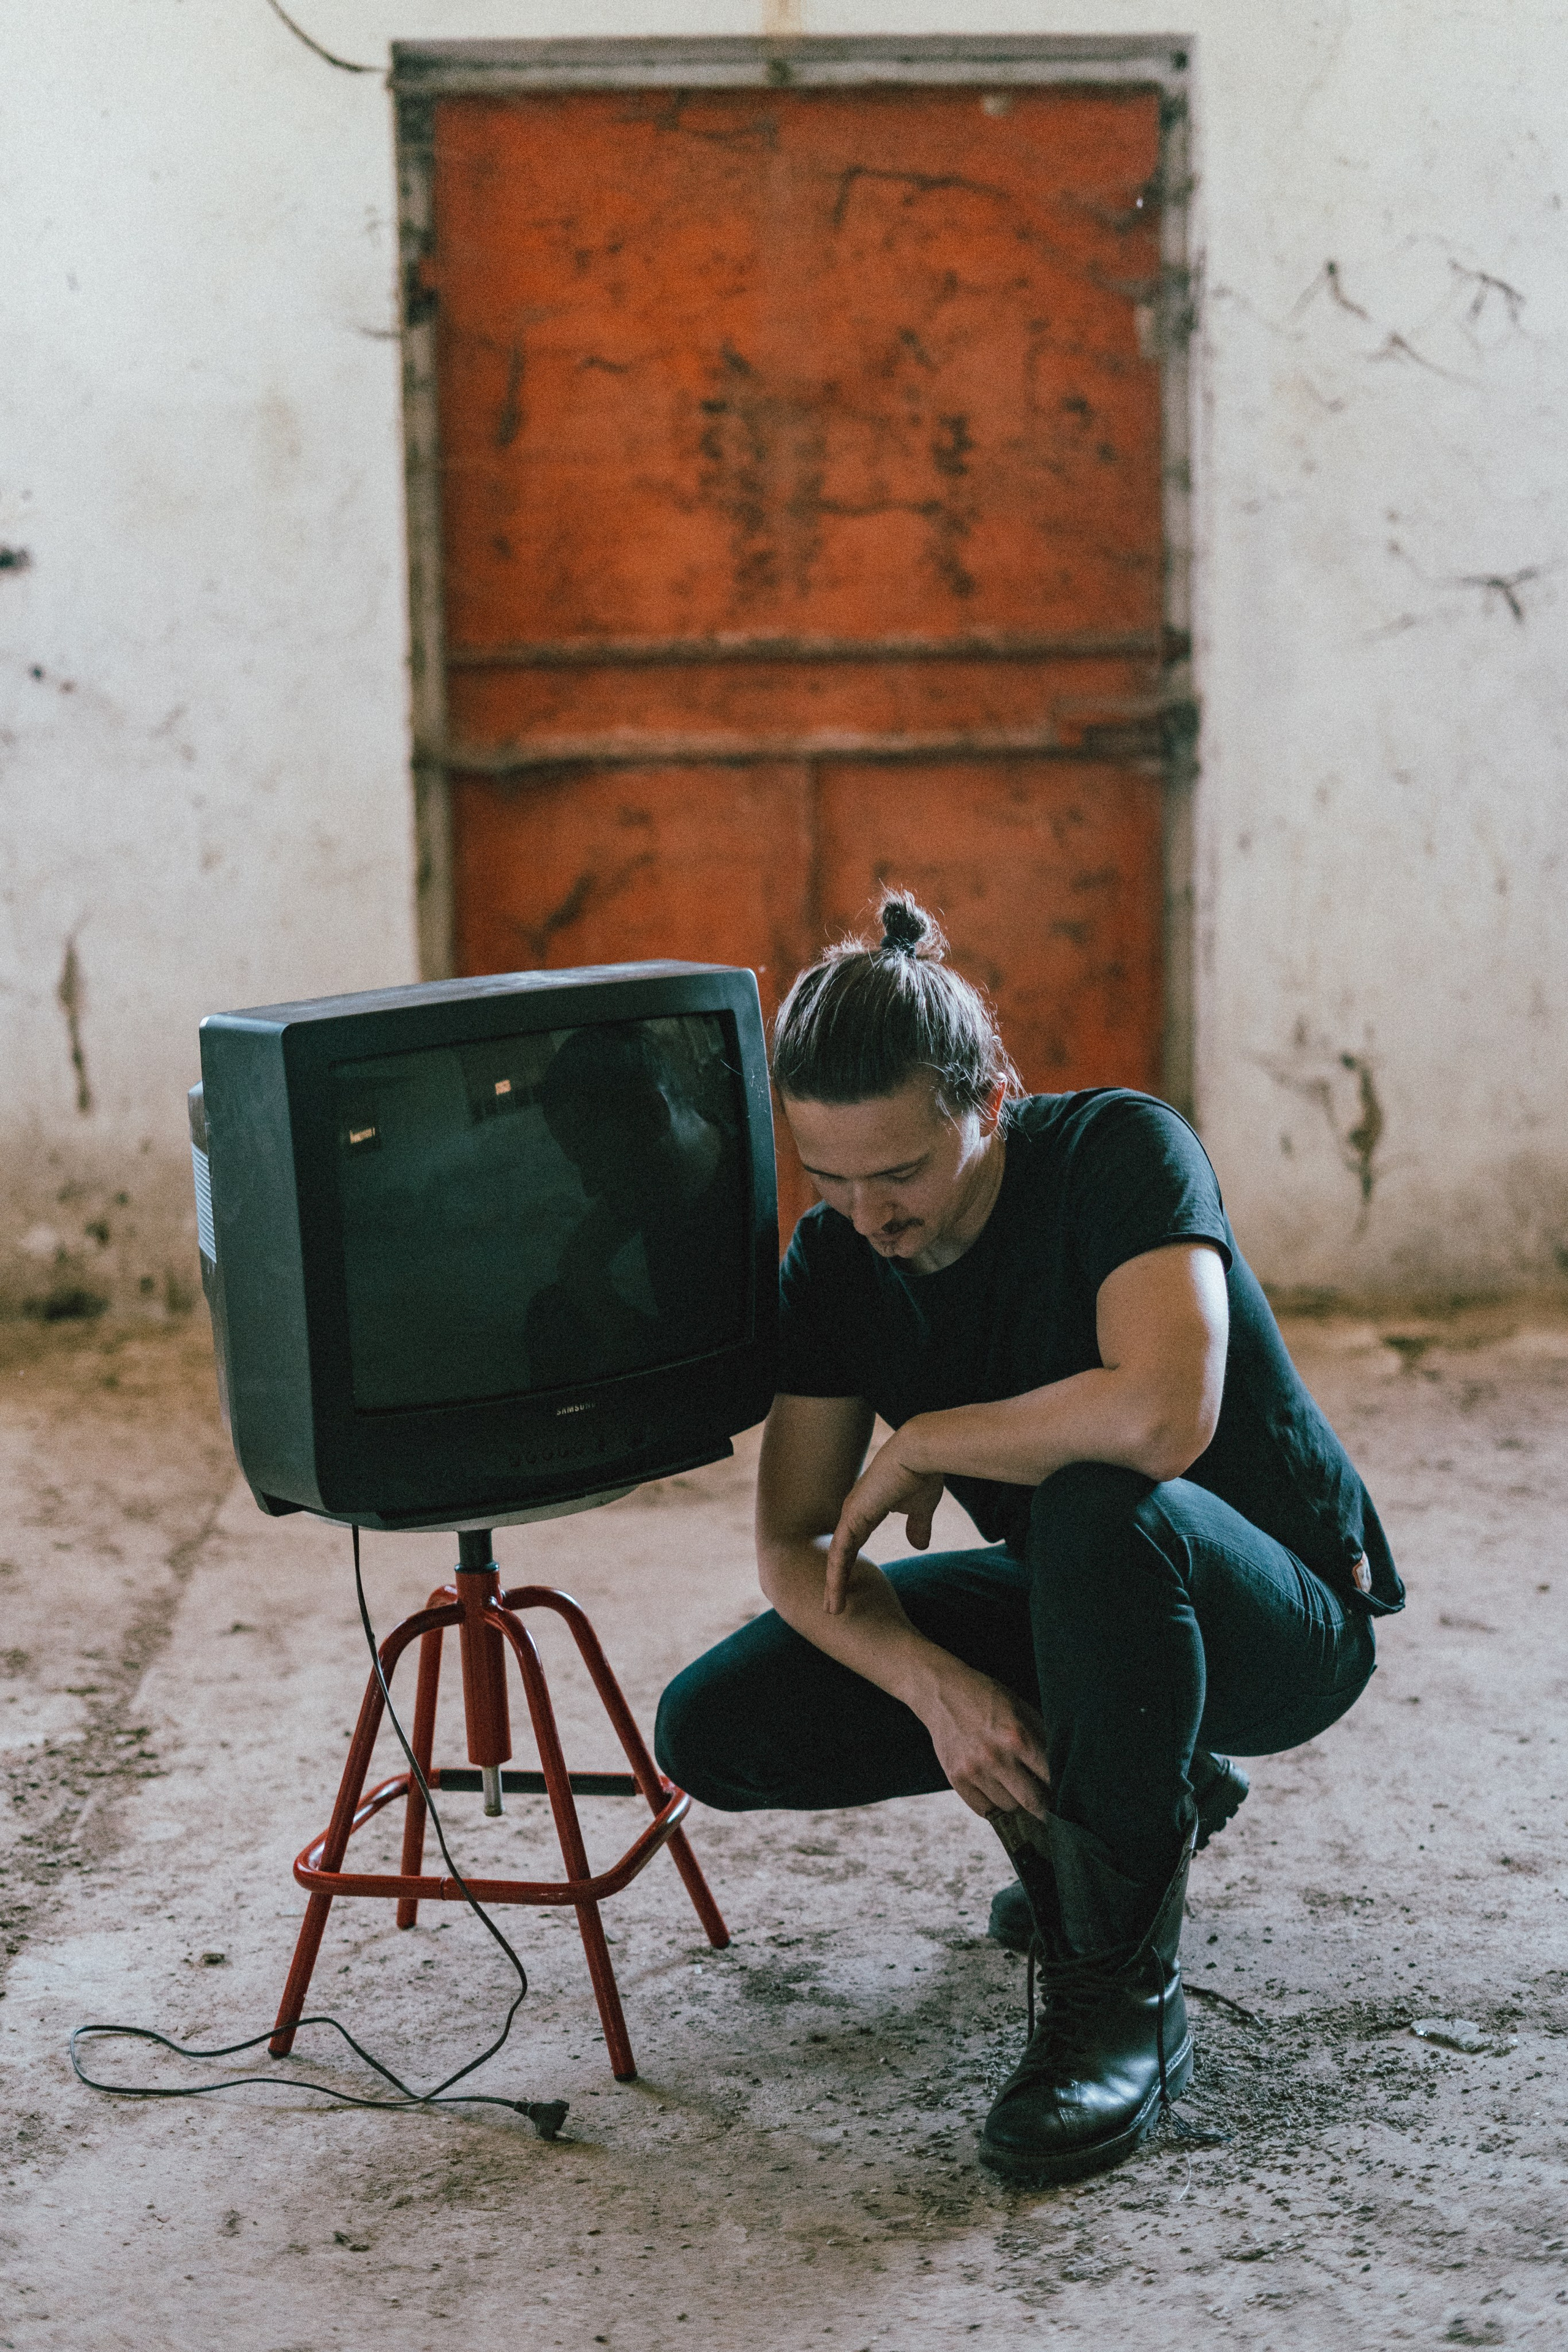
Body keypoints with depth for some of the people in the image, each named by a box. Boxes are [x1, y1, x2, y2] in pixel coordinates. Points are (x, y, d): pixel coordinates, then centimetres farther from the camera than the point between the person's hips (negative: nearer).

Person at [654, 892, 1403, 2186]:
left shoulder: (1123, 1151, -25)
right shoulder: (833, 1258, -7)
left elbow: (1159, 1416, -43)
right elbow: (795, 1547, -8)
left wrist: (917, 1446, -27)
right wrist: (936, 1685, -28)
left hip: (1287, 1616, -6)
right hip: (1064, 1606, 6)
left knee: (1100, 1508, -41)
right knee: (711, 1730, -8)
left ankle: (1125, 1996, -24)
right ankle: (1097, 1796, 11)